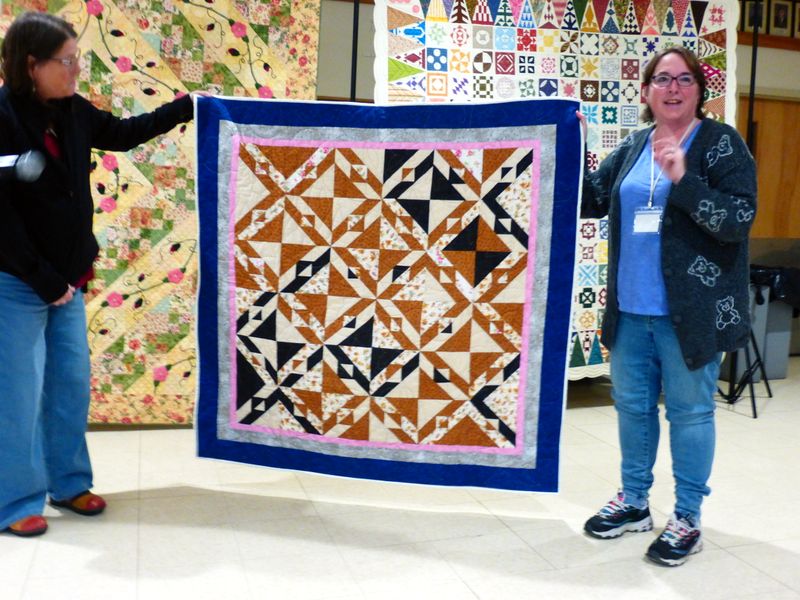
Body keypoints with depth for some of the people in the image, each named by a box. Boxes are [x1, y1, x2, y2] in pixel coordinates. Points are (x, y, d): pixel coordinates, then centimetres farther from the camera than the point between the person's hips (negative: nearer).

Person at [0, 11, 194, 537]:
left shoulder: (72, 111, 2)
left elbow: (123, 133, 21)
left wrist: (187, 107, 19)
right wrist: (45, 280, -17)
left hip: (67, 277, 7)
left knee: (72, 385, 14)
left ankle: (68, 483, 30)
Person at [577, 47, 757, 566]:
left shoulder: (722, 143, -7)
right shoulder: (633, 147, 9)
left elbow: (739, 219, -17)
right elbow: (589, 202, 10)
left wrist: (684, 179, -28)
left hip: (691, 310, -5)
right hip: (631, 308, 6)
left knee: (689, 411, 6)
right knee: (632, 405, 16)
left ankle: (688, 519, 22)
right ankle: (634, 501, 34)